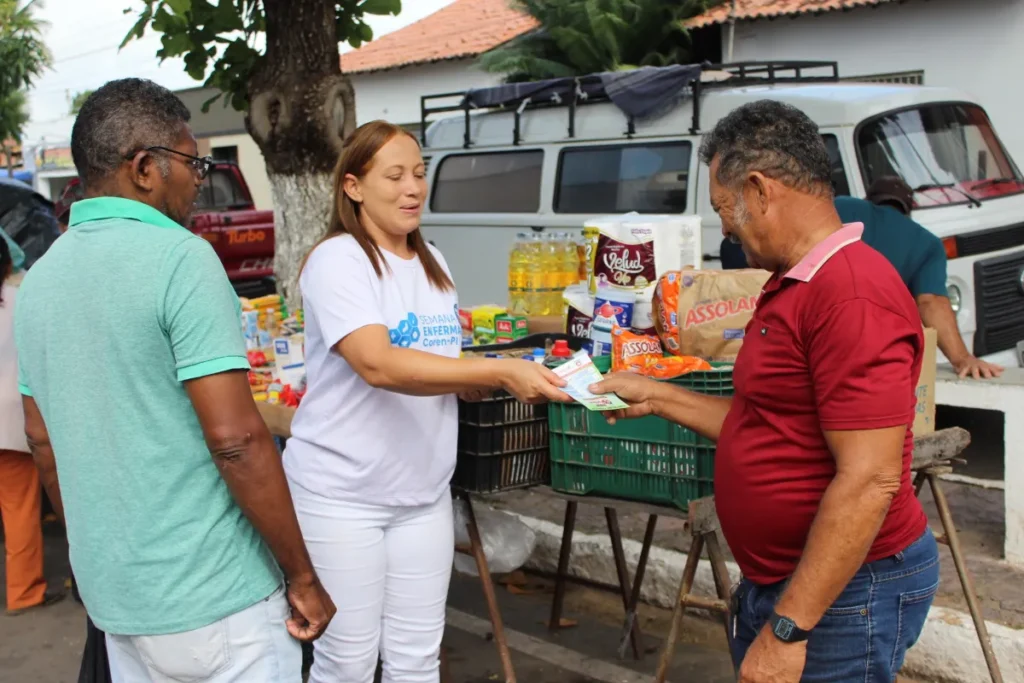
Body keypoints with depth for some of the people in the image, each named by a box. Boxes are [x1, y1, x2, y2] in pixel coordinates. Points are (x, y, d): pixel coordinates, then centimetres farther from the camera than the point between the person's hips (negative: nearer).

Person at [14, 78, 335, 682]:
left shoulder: (40, 278, 6)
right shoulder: (180, 258, -17)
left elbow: (43, 442, 13)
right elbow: (236, 439, -22)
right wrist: (303, 575, -13)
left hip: (111, 591, 7)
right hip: (212, 595, -7)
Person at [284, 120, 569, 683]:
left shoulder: (432, 263, 9)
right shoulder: (337, 260, -14)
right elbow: (378, 364, -29)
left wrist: (505, 380, -7)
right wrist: (499, 370, -35)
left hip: (423, 490, 6)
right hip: (341, 493, -6)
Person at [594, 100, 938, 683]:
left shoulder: (854, 295, -22)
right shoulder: (793, 286, 11)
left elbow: (869, 481, -26)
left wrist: (787, 629, -24)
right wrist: (658, 398, 17)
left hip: (842, 591, -9)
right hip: (776, 584, 10)